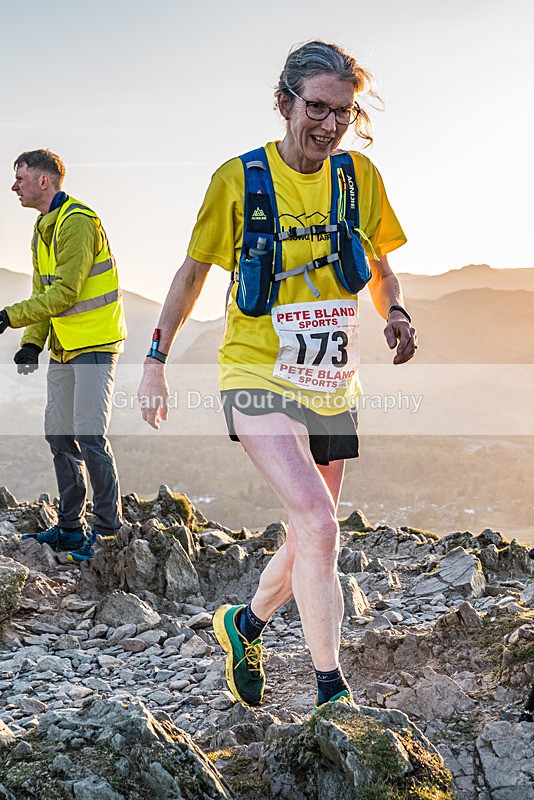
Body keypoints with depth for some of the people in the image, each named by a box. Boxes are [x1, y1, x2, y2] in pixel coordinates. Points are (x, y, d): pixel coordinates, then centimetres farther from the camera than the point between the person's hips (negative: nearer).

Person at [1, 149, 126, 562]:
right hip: (63, 348, 9)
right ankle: (70, 527, 18)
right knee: (59, 436, 9)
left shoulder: (77, 221, -15)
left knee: (89, 435, -13)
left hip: (94, 344, -9)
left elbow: (65, 293, -22)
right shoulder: (43, 229, 16)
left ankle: (109, 528, -4)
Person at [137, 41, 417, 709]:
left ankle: (246, 623, 43)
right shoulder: (238, 179, -7)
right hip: (259, 376, -4)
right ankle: (332, 694, -11)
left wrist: (396, 315, -8)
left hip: (331, 385, 5)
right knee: (317, 521, -22)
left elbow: (380, 270, 14)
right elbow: (191, 272, 5)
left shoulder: (359, 176, 1)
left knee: (311, 537, 15)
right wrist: (155, 363, 6)